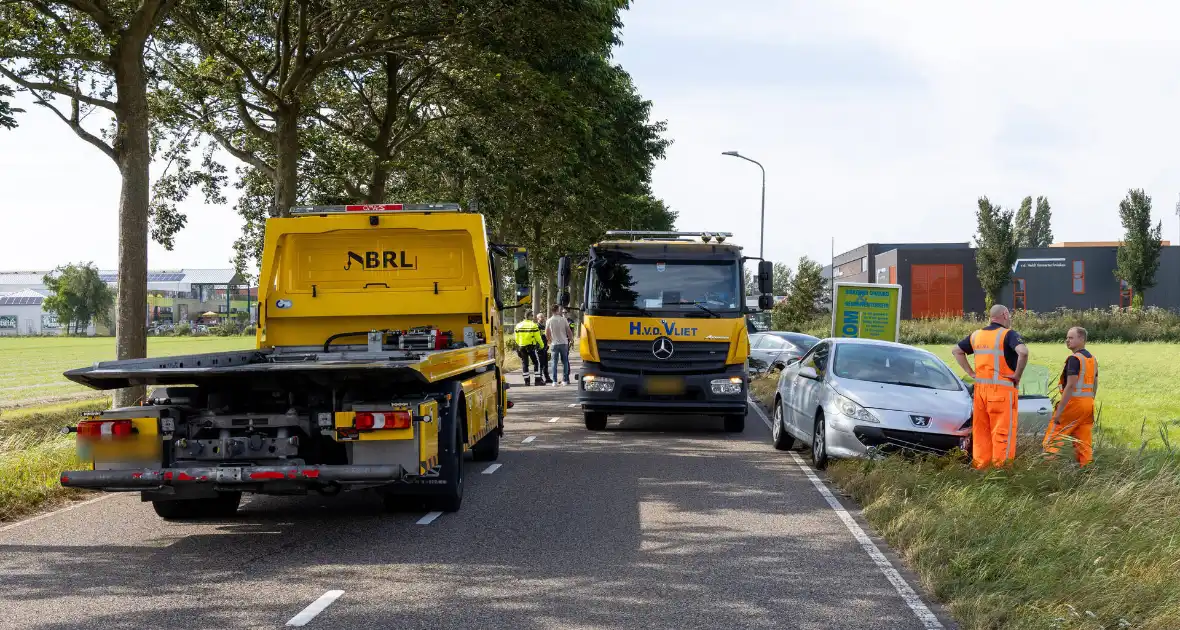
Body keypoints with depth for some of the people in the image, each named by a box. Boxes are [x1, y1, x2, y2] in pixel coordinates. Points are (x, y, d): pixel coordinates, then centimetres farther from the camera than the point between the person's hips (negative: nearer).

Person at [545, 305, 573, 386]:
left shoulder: (549, 321, -4)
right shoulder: (563, 319, -5)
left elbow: (546, 334, 1)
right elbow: (568, 331, -1)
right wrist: (571, 338, 17)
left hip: (554, 344, 0)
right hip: (564, 343, 0)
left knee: (554, 362, 2)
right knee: (565, 362, 10)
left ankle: (555, 381, -3)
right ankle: (565, 380, 10)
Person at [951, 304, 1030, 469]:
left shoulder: (977, 335, 12)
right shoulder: (1008, 334, -8)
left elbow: (956, 350, 21)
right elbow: (1023, 352, -25)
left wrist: (971, 372, 15)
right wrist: (1018, 375, -13)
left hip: (980, 387, 6)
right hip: (1002, 389, -6)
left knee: (981, 430, 11)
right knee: (1003, 430, -2)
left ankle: (980, 465, 15)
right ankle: (1001, 467, -2)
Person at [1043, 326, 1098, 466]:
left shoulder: (1074, 359, -14)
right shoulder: (1092, 359, 14)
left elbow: (1070, 386, -20)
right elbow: (1095, 386, 19)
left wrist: (1059, 411, -20)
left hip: (1074, 402, -8)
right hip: (1089, 403, 8)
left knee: (1053, 435, -2)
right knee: (1084, 441, 9)